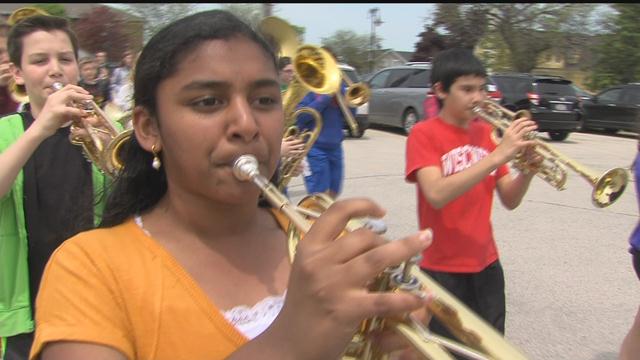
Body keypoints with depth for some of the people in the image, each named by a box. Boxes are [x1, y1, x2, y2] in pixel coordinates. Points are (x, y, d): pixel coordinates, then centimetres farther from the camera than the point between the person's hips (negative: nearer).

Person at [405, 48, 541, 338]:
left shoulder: (487, 132, 6)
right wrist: (499, 154, -30)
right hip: (443, 270, -5)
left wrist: (528, 170, -15)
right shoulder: (424, 134, -11)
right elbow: (437, 195, -27)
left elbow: (510, 200, 6)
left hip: (487, 265, 6)